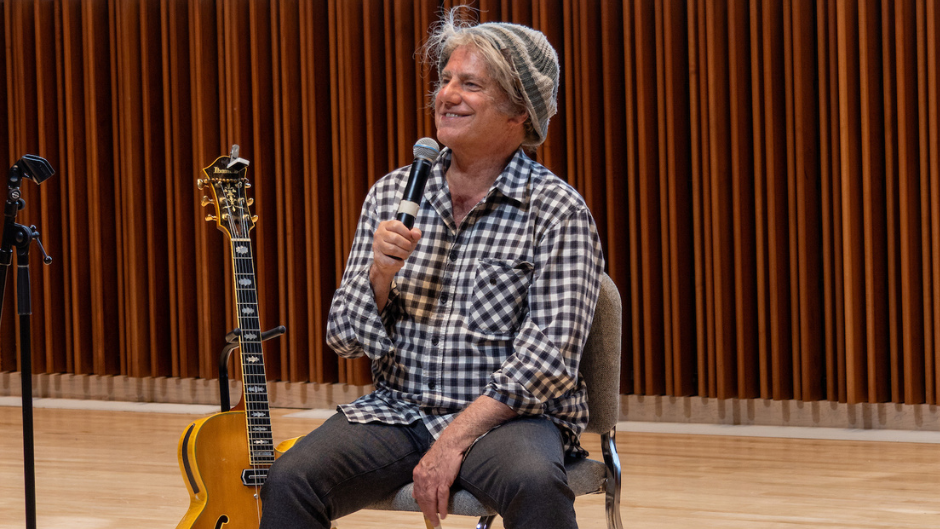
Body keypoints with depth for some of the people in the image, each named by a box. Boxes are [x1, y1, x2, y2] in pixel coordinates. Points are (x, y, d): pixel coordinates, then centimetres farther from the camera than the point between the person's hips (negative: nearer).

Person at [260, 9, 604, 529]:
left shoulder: (557, 210, -4)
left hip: (507, 417, -3)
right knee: (289, 481, -24)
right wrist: (380, 276, -10)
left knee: (534, 485, -37)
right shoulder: (391, 194, 10)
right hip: (397, 411, 3)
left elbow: (550, 355, -12)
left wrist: (455, 438, -19)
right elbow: (342, 337, 10)